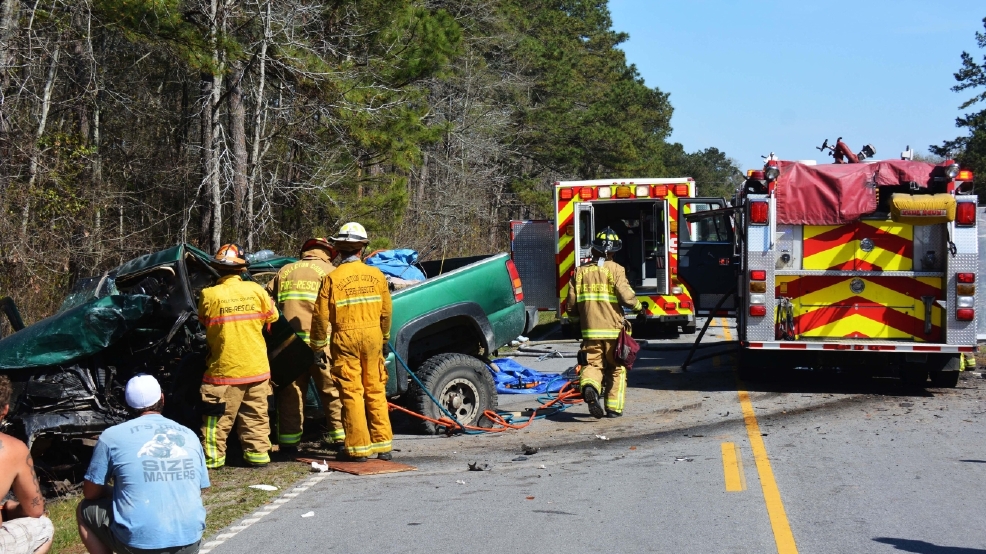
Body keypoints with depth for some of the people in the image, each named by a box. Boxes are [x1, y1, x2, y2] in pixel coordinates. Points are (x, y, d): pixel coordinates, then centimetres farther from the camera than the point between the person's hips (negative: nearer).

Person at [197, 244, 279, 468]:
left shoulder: (209, 295, -13)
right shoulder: (256, 290, -5)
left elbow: (204, 322, 1)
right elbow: (272, 317, 7)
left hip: (224, 368, -3)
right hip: (257, 366, 3)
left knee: (218, 417, 6)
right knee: (256, 414, 13)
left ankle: (212, 456, 8)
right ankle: (258, 453, 16)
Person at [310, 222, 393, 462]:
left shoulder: (332, 278, -8)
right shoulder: (376, 275, 1)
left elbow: (321, 316, -6)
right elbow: (386, 311, 6)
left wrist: (317, 344, 9)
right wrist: (384, 336, 22)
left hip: (345, 338, -3)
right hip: (372, 336, 3)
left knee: (352, 393, 2)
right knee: (376, 391, 10)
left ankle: (358, 447, 4)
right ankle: (383, 444, 13)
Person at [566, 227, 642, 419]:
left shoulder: (580, 272, 7)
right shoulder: (615, 269, -5)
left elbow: (571, 306, 8)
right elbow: (627, 297, -16)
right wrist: (638, 306, 5)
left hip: (590, 330, 2)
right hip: (613, 329, -2)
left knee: (592, 364, 6)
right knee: (616, 369, 12)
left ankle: (589, 387, -26)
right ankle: (614, 408, 12)